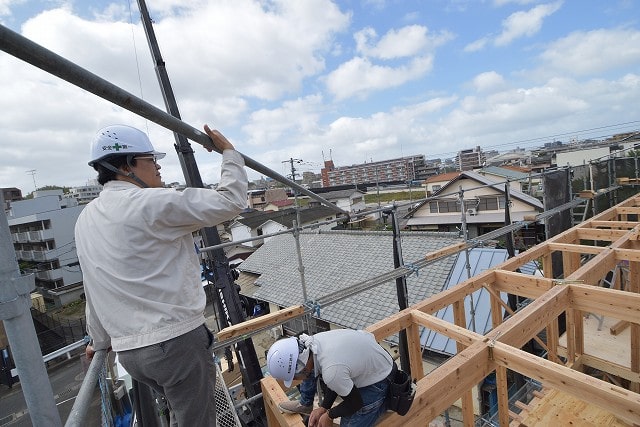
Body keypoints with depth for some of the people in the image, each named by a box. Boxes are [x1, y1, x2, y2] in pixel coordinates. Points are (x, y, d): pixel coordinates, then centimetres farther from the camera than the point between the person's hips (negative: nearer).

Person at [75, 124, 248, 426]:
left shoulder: (86, 219, 11)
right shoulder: (151, 203, -15)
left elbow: (95, 288, 18)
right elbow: (230, 202, -16)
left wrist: (100, 340, 29)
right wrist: (229, 152, -1)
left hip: (128, 350, 8)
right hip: (177, 341, -8)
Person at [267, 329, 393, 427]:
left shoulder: (331, 373, -39)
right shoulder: (314, 341, -17)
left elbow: (355, 403, -19)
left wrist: (329, 415, -3)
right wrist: (323, 407, 0)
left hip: (378, 380, -7)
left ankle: (385, 401, 10)